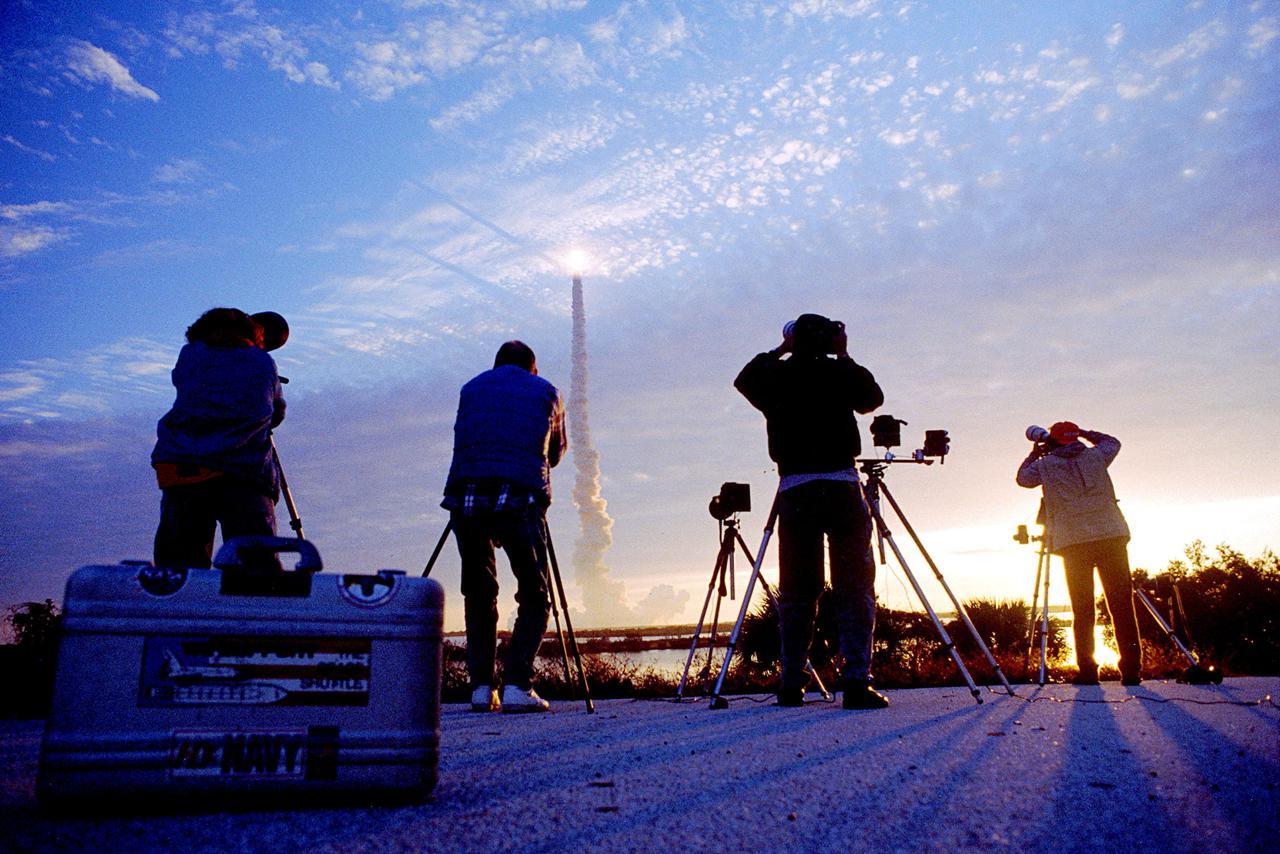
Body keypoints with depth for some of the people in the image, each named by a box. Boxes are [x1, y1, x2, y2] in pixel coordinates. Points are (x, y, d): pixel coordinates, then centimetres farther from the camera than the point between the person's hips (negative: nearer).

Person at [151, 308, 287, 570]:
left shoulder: (189, 355, 18)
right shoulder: (264, 363, 16)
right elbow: (276, 415, 26)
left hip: (180, 470, 1)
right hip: (247, 474, -1)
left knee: (179, 568, 4)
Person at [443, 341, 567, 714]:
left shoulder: (471, 388, 23)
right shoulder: (546, 391, 18)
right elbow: (556, 451, 29)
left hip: (464, 497, 3)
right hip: (519, 499, -2)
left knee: (478, 595, 17)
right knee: (534, 598, 9)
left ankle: (482, 687, 13)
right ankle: (517, 686, -1)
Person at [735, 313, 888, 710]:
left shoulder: (776, 376, 7)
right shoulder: (839, 372, 3)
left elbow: (744, 379, 27)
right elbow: (873, 397, 19)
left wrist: (779, 351, 31)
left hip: (794, 490, 2)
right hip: (841, 486, -2)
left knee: (796, 590, 7)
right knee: (854, 587, 1)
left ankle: (792, 685, 8)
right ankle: (856, 681, -5)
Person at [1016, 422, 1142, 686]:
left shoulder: (1045, 465, 7)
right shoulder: (1095, 456, 13)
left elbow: (1022, 477, 25)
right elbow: (1113, 442, 33)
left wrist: (1035, 454, 35)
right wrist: (1084, 433, 38)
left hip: (1073, 543, -1)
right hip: (1112, 536, 1)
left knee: (1082, 609, 3)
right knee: (1122, 604, 3)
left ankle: (1087, 671, -1)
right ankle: (1131, 669, 1)